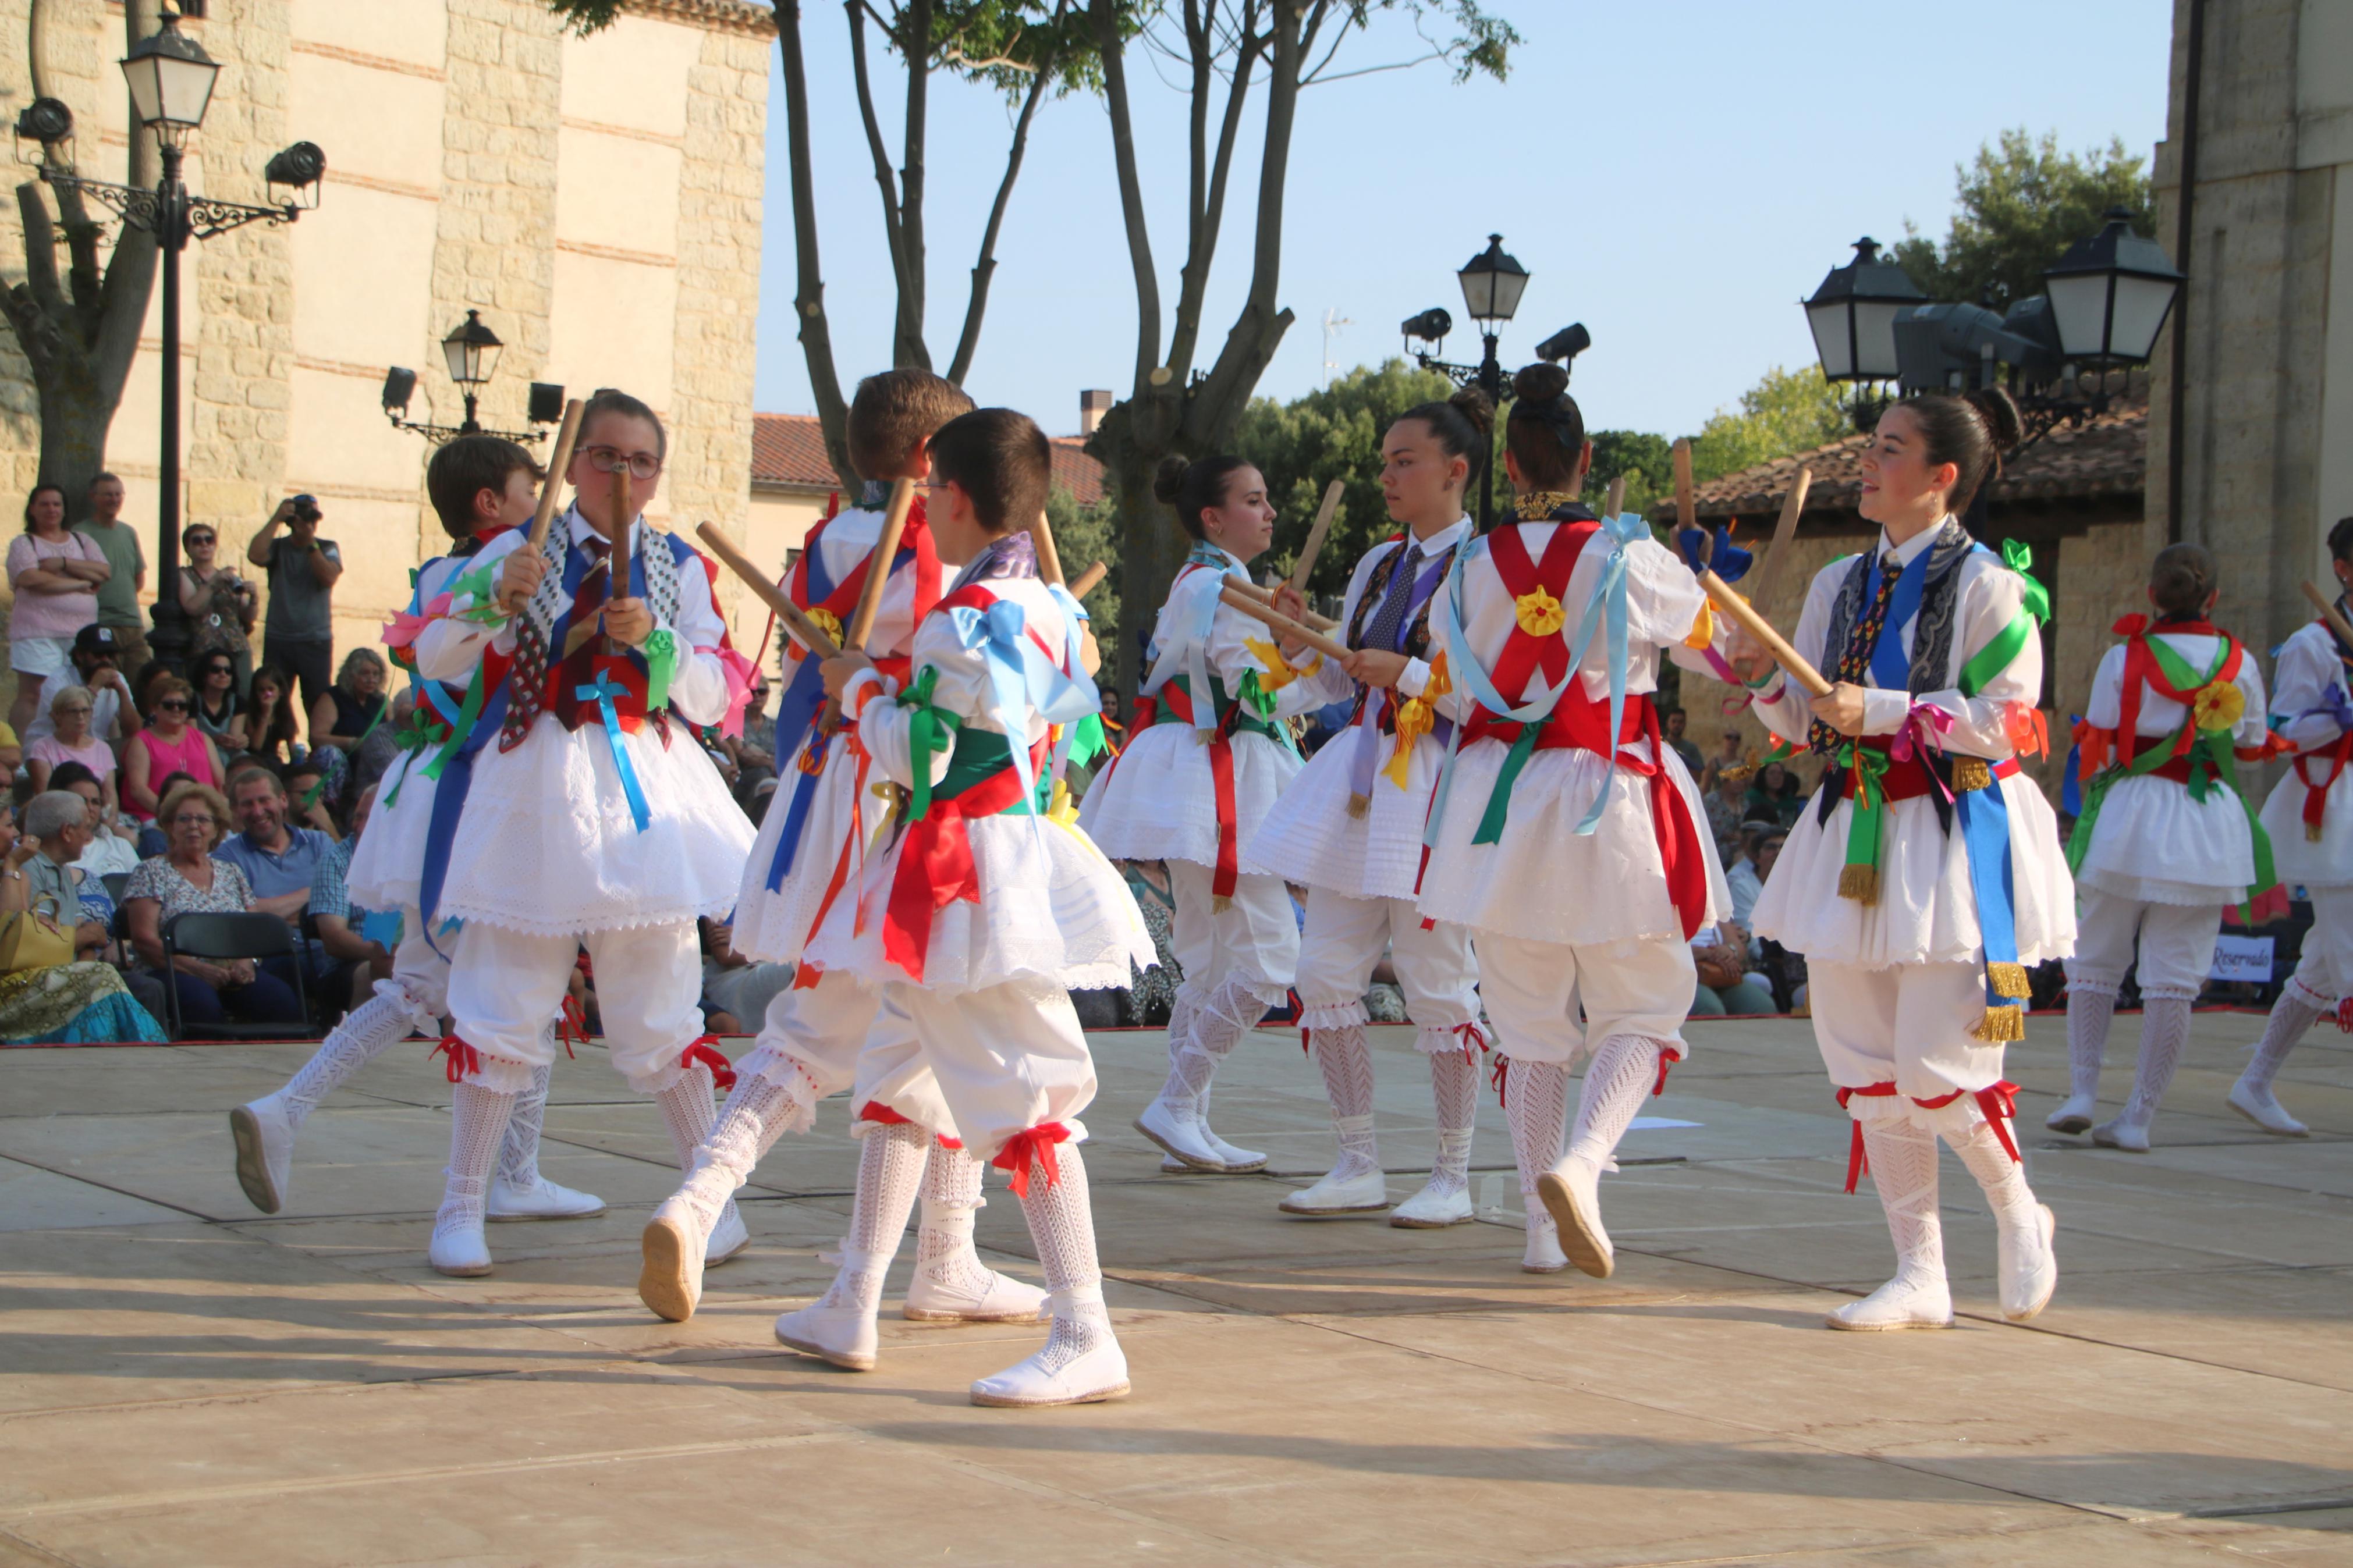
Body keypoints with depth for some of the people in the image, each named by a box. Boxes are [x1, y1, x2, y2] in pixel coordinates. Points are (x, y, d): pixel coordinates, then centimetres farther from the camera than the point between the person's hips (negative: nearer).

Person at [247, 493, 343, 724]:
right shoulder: (277, 547, 7)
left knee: (318, 704, -2)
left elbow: (329, 577, -10)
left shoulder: (327, 549, 7)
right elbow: (255, 555, -14)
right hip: (278, 640, 1)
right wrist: (276, 519, -10)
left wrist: (311, 543, -10)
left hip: (316, 641, -1)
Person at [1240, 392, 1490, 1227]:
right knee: (1324, 971, 5)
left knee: (1436, 980, -3)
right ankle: (1358, 1165, 15)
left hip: (1435, 787, -8)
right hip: (1360, 776, 8)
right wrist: (1300, 637, 4)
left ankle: (1453, 1178, 9)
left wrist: (1408, 673, -19)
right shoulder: (1378, 564, 16)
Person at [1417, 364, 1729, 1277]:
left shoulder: (1472, 569, 0)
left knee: (1528, 1025, 12)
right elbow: (1723, 642, 5)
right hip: (1606, 801, -3)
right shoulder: (1628, 559, -9)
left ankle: (1542, 1226, 13)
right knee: (1641, 1012, 7)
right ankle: (1581, 1162, -18)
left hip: (1497, 802, 3)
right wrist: (1696, 553, 23)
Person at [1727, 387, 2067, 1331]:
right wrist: (1764, 684, -5)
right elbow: (1810, 725, 15)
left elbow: (2003, 720, -14)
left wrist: (1883, 710, -19)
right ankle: (1920, 1275, 15)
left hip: (1953, 838, -7)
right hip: (1856, 832, 7)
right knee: (1864, 1062, 5)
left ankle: (2020, 1216, 20)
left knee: (1934, 1061, -9)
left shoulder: (1985, 586, -7)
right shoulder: (1840, 585, 12)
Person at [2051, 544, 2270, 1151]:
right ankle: (2139, 1117, 2)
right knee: (2174, 979, 3)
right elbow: (2253, 750, 12)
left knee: (2094, 964, 14)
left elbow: (2097, 752, -2)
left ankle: (2082, 1090, 5)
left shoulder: (2125, 659, -5)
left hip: (2129, 822, -1)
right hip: (2210, 827, 1)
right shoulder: (2240, 663, 1)